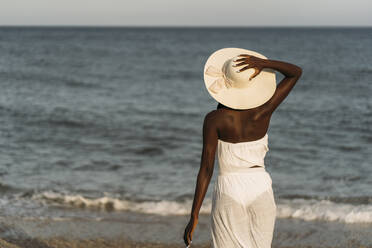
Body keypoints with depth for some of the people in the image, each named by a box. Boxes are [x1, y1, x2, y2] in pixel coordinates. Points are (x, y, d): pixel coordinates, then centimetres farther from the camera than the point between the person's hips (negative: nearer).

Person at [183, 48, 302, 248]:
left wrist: (194, 217, -8)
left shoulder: (214, 119, -12)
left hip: (229, 193, -2)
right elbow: (296, 72, 6)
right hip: (261, 188, 3)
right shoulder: (263, 112, -6)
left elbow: (206, 169, -13)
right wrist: (263, 63, -13)